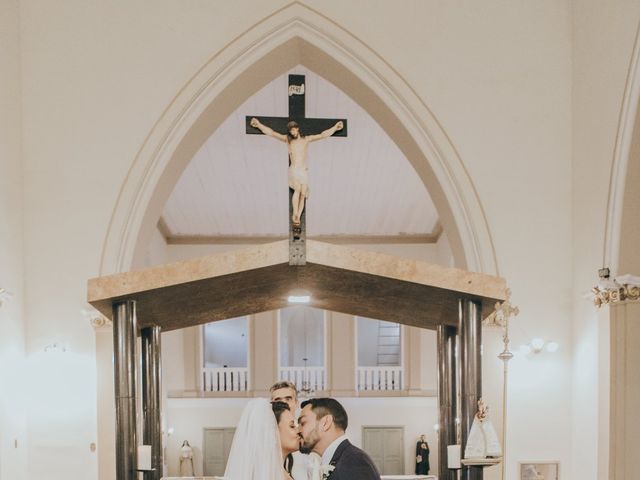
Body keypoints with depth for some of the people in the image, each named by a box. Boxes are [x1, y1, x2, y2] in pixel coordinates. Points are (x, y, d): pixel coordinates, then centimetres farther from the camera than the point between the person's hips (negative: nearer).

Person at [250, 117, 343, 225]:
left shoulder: (306, 139, 10)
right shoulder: (287, 139, 6)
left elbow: (323, 135, 10)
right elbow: (271, 133, 2)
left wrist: (335, 127, 4)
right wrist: (259, 125, -5)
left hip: (304, 171, 2)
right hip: (293, 170, -2)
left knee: (303, 194, -10)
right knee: (298, 189, -26)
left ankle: (298, 217, -6)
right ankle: (294, 214, -24)